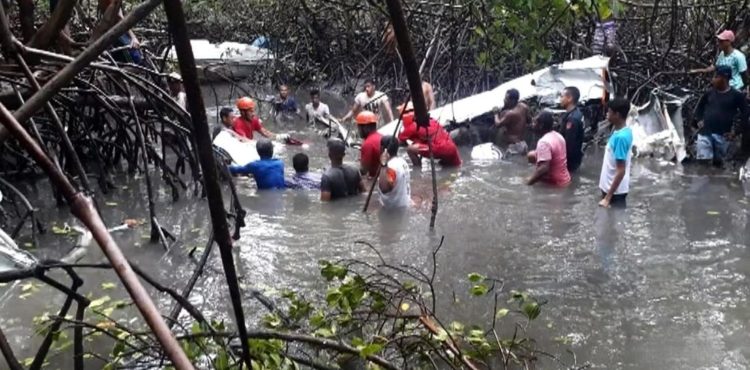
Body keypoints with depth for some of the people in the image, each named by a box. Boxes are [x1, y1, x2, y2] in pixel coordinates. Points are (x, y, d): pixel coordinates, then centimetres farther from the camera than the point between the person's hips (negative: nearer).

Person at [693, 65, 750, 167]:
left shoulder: (736, 95, -3)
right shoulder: (710, 93, 8)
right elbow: (700, 106, 24)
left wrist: (735, 131, -7)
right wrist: (699, 120, 10)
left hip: (722, 135, -2)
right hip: (705, 133, 3)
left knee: (718, 162, 7)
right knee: (702, 162, -1)